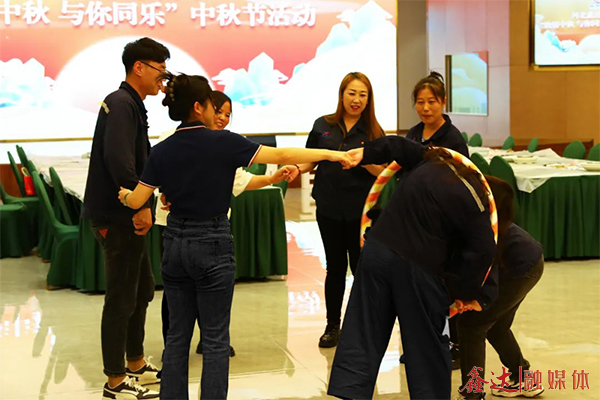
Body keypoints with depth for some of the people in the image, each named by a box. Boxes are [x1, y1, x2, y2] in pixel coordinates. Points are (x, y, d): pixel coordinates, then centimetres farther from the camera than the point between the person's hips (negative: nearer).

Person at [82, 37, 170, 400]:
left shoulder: (131, 105, 16)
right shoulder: (121, 104, -17)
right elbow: (119, 161, -29)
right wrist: (141, 205, -24)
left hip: (127, 216, 11)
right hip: (118, 217, -11)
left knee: (142, 289, 19)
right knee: (122, 298, -3)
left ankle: (136, 364, 32)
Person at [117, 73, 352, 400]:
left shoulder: (161, 152, -1)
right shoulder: (223, 142, -11)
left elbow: (136, 201, 3)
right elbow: (281, 156, -12)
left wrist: (123, 195, 27)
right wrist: (330, 154, -4)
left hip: (175, 244, 4)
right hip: (213, 244, -4)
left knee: (178, 334, 13)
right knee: (215, 339, 4)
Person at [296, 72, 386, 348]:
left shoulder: (373, 131, 0)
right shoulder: (323, 125, 3)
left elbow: (382, 171, -3)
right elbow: (309, 160, 9)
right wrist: (297, 169, -12)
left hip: (361, 209, -1)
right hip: (329, 208, 1)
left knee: (361, 266, 3)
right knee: (335, 267, 10)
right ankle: (332, 325, 21)